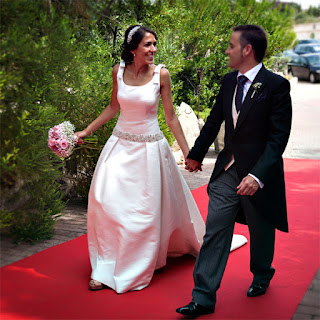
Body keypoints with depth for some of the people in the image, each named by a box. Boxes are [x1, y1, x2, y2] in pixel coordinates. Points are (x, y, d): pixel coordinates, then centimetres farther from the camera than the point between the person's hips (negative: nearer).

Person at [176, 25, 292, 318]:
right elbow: (214, 121, 17)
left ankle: (261, 276, 45)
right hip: (227, 171, 5)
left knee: (261, 232, 17)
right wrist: (196, 154, 26)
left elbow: (279, 137, -18)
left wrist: (258, 175, -28)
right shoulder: (229, 81, 5)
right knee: (214, 232, 2)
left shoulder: (276, 85, -15)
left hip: (259, 175, -5)